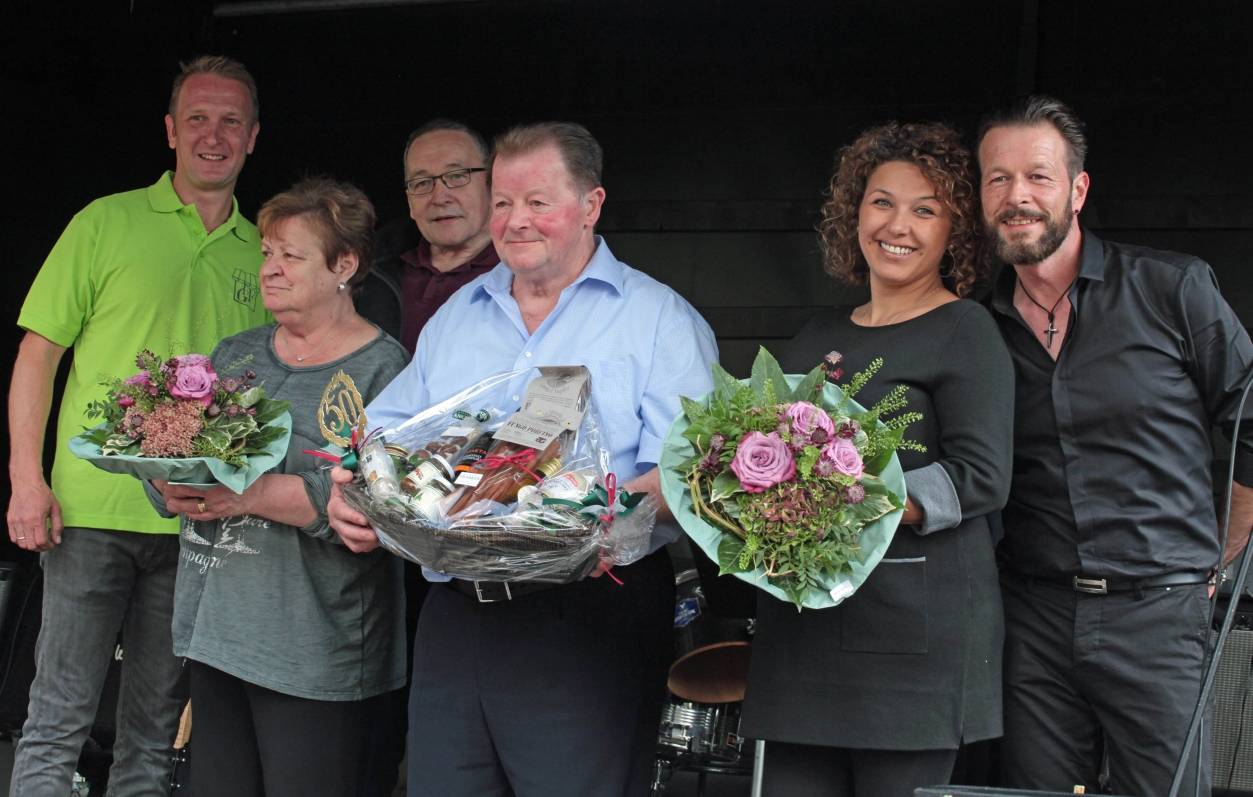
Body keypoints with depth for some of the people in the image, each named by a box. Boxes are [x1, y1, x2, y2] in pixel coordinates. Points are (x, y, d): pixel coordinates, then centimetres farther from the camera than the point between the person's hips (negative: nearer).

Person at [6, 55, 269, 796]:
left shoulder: (259, 253, 10)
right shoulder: (107, 223, 2)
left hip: (202, 524, 3)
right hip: (93, 511, -3)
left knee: (155, 727, 11)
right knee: (59, 718, -1)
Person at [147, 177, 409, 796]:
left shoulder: (381, 368, -6)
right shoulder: (236, 355, 15)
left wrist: (259, 494, -24)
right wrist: (175, 488, -9)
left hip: (316, 647, -6)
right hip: (213, 626, 6)